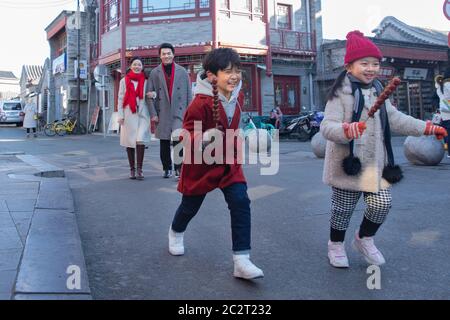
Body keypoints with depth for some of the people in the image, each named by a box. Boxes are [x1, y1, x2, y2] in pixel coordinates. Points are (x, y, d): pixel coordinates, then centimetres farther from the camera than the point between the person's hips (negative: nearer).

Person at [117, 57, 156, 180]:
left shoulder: (146, 81, 9)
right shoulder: (124, 81, 9)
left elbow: (151, 94, 16)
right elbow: (120, 99, 7)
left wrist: (153, 94, -9)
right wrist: (120, 115, -2)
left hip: (142, 114, -1)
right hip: (129, 115, 1)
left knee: (140, 140, -16)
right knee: (129, 142, 4)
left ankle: (139, 169, -12)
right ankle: (132, 169, 14)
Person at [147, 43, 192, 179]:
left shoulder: (182, 71, 6)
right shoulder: (154, 73, 6)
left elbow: (189, 93, 6)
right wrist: (153, 113, -4)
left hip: (179, 111, -2)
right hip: (162, 113, 2)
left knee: (178, 138, -18)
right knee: (164, 142, 8)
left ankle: (179, 168, -8)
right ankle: (167, 169, 22)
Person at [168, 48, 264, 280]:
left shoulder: (237, 96, -2)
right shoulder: (201, 102, -25)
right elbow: (187, 134, -22)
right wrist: (204, 137, -41)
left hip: (228, 162, 5)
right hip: (201, 164, -5)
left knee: (241, 202, -12)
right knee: (190, 205, 15)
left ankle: (241, 260, -6)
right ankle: (176, 233, 51)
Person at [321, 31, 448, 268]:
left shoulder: (378, 92, 11)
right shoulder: (341, 94, -12)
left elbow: (396, 120, 15)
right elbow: (327, 126, -22)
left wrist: (427, 128, 12)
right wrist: (347, 130, -41)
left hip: (376, 163, 6)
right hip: (348, 163, -6)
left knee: (381, 204, 0)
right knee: (343, 209, 6)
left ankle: (365, 239, 27)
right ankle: (336, 245, 30)